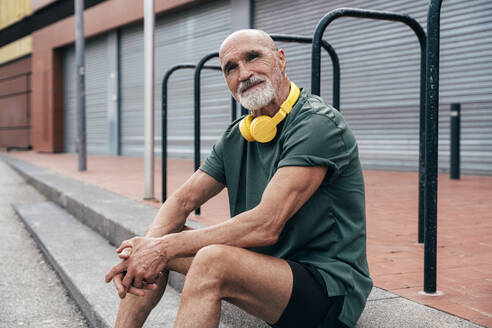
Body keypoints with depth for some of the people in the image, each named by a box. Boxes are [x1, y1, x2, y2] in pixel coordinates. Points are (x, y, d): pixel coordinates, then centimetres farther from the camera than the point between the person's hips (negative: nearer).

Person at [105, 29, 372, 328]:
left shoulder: (318, 124, -18)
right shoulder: (238, 136, 8)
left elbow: (265, 227, -25)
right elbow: (182, 201, 6)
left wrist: (166, 247, -21)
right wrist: (146, 248, -15)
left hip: (328, 285, -8)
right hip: (266, 265, 8)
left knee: (212, 261, -32)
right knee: (158, 241, 1)